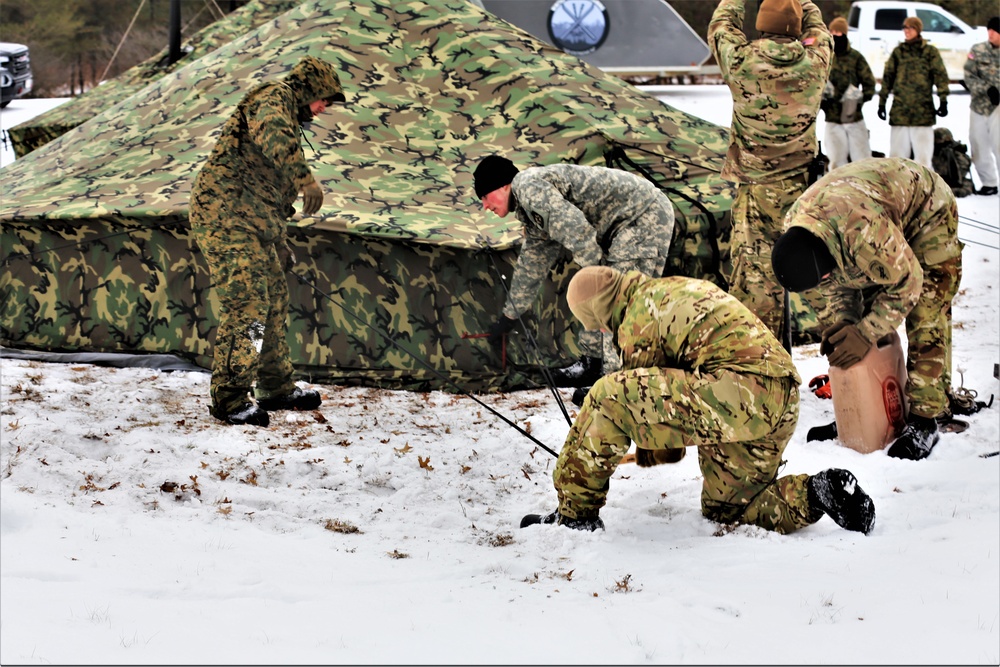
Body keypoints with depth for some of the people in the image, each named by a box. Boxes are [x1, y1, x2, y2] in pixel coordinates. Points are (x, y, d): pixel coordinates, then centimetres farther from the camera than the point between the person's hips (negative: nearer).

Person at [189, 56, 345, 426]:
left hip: (252, 225, 11)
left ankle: (277, 389, 25)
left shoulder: (286, 116, 27)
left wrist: (279, 242, 33)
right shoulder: (274, 99, -5)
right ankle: (229, 401, -10)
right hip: (226, 217, -11)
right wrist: (306, 178, -36)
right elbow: (273, 138, -31)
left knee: (274, 301, 15)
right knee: (246, 306, -14)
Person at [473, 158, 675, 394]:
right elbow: (531, 264, 30)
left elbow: (577, 232, -25)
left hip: (645, 216, -11)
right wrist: (509, 316, 35)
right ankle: (595, 364, 26)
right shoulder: (528, 208, 19)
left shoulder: (528, 187, -15)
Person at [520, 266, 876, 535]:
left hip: (740, 388, -10)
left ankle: (574, 512, -4)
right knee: (724, 509, 23)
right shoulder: (679, 289, 30)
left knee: (607, 398, -10)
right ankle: (814, 493, 3)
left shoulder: (639, 320, 1)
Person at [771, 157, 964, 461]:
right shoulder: (792, 228, -21)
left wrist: (865, 333, -28)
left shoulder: (863, 229, -46)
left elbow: (907, 282, -31)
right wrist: (842, 321, -19)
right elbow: (837, 281, -4)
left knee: (925, 320, -15)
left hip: (927, 212, -7)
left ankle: (925, 419, -10)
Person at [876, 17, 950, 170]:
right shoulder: (898, 52, 12)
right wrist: (882, 102, 10)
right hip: (899, 110, 3)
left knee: (923, 156, -3)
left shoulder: (930, 51, 4)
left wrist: (943, 101, -10)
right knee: (897, 154, 4)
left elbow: (940, 76, -1)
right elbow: (888, 77, 13)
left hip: (923, 110, -3)